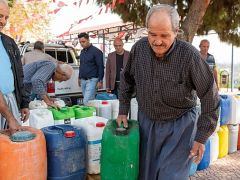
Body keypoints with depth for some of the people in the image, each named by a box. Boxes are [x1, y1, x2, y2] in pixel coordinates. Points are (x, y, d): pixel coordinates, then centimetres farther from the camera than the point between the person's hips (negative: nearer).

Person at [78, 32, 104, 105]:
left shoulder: (96, 51, -8)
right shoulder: (82, 52, 14)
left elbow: (101, 67, -10)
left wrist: (100, 81, -13)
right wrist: (79, 78, 22)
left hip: (91, 80, -7)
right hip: (83, 80, 7)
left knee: (86, 101, -14)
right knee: (90, 101, 10)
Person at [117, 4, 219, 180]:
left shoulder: (190, 55, -23)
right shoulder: (139, 48, -11)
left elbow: (210, 98, -14)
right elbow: (127, 80, 7)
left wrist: (201, 137, -11)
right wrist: (123, 111, 7)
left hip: (179, 125, -3)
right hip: (146, 121, 4)